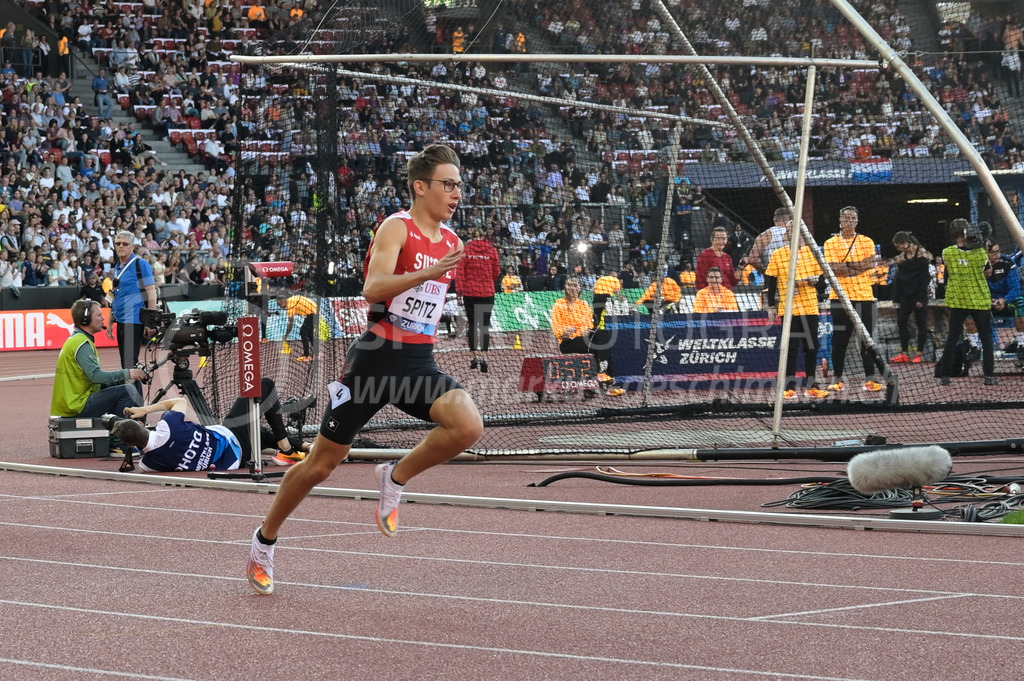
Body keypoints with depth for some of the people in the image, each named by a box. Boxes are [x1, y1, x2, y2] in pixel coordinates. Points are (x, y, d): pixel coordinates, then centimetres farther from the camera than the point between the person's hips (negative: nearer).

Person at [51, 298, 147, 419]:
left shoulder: (76, 339, 18)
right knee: (129, 391, -17)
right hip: (78, 406, -11)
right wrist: (127, 374, -20)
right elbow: (95, 375, -25)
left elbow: (93, 375, 18)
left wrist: (121, 376, 5)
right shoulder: (82, 343, -15)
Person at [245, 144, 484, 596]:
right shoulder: (397, 227, -11)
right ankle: (265, 539, 26)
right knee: (321, 465, 4)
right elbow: (373, 289, -26)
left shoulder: (452, 242, 10)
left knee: (468, 426, -24)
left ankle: (396, 478, 0)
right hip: (376, 359, -5)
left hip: (419, 363, 5)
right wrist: (429, 272, -35)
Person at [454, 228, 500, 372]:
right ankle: (483, 356, -8)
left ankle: (473, 356, 8)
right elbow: (497, 271, 5)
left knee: (472, 324, 9)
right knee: (485, 325, 1)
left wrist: (460, 291, -2)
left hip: (470, 292, 0)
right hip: (487, 292, 0)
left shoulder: (465, 250, -1)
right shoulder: (491, 250, 1)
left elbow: (460, 272, -5)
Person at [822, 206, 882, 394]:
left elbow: (872, 263, -6)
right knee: (839, 339, 1)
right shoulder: (831, 243, 6)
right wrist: (860, 265, -10)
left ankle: (869, 378, 4)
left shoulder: (867, 242, 10)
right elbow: (833, 268, -8)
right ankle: (837, 379, 6)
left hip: (864, 296, 1)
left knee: (867, 339, 0)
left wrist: (846, 266, -10)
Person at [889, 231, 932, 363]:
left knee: (921, 323, -1)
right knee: (901, 321, -1)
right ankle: (904, 353, 3)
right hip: (905, 296, 7)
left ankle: (919, 353, 1)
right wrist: (896, 299, 7)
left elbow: (925, 278, -12)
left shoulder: (922, 255, -8)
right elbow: (898, 279, 14)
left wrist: (920, 299, -16)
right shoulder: (901, 258, 11)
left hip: (918, 294, -7)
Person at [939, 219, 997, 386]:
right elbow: (988, 268, 8)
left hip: (957, 302, 1)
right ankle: (989, 376, 1)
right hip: (980, 301, -1)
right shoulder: (981, 253, -12)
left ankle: (944, 376, 8)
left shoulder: (947, 253, -11)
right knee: (986, 338, 9)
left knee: (952, 338, 11)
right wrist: (978, 244, 6)